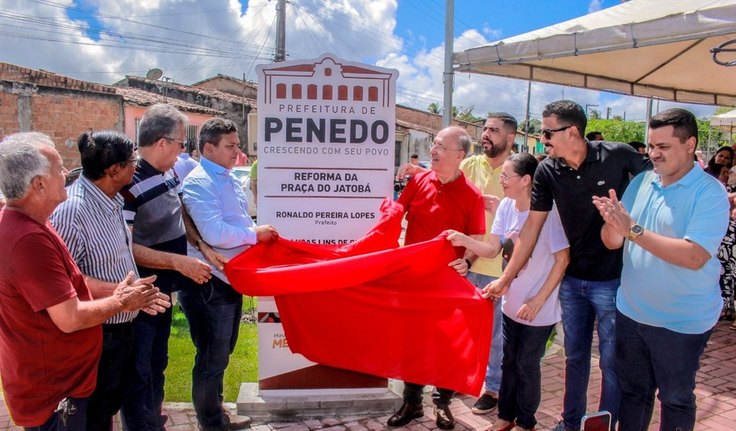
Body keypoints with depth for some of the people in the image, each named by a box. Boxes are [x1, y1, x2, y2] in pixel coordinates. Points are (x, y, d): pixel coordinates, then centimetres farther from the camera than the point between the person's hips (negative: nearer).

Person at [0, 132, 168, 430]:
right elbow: (70, 318, -28)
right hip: (52, 391, -10)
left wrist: (116, 295, 0)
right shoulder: (30, 239, -31)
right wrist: (120, 302, -12)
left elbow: (69, 288, 10)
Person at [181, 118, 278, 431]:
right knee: (212, 359, 4)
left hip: (232, 278, 9)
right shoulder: (199, 183, -18)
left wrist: (260, 233, 1)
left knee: (222, 354, 22)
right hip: (209, 283, -9)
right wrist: (255, 234, -16)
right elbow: (215, 234, -29)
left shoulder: (231, 180, 12)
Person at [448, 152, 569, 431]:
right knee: (509, 361, 18)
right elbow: (493, 249, -2)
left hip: (538, 309, -6)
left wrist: (538, 301, -17)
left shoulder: (547, 212, -22)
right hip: (511, 303, 6)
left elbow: (562, 259, -18)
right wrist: (464, 241, -21)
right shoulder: (505, 206, -3)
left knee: (527, 366, 10)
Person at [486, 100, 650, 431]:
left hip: (614, 278, -3)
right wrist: (507, 277, -2)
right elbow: (532, 227, -2)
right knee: (575, 357, 18)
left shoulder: (618, 156, -15)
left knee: (612, 362, 8)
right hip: (572, 279, 4)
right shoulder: (547, 171, -5)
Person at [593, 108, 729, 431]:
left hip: (682, 322, -5)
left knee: (675, 399, 16)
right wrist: (612, 221, -21)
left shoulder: (709, 192, -15)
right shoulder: (641, 182, 1)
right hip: (631, 313, 5)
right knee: (632, 391, 21)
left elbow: (695, 256, -27)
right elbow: (612, 242, 1)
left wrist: (633, 230, -30)